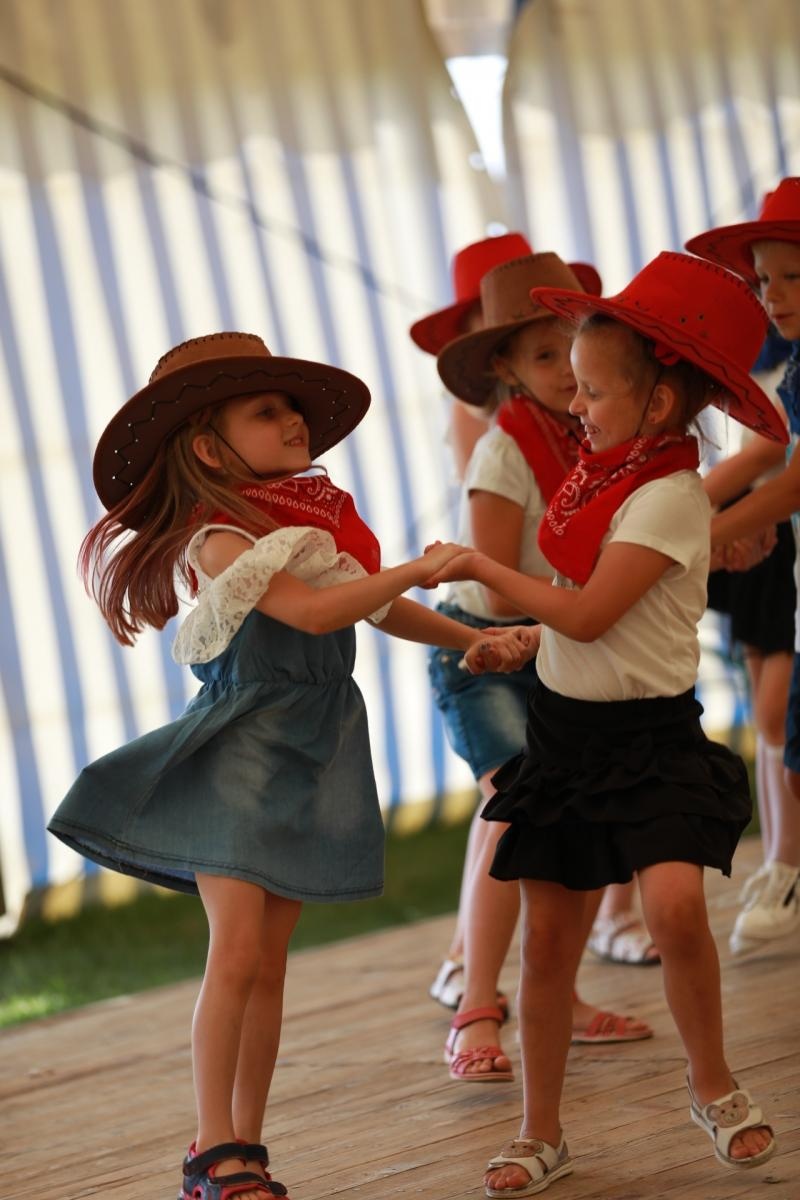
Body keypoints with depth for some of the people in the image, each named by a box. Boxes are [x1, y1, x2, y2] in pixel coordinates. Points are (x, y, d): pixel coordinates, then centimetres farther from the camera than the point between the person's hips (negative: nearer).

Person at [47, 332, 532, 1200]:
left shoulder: (316, 516, 9)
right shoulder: (218, 540, -15)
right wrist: (419, 568, -23)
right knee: (236, 952, -12)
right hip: (239, 751, -7)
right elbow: (312, 611, -28)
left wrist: (473, 641, 15)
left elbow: (377, 608, 22)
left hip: (312, 758, 7)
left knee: (268, 963, 9)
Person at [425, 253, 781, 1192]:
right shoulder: (599, 475, 9)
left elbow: (586, 614, -21)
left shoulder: (669, 498, -17)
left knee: (673, 903, -25)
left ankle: (712, 1086, -2)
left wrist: (480, 568, -12)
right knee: (546, 937, 6)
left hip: (647, 737, -7)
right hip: (564, 727, 7)